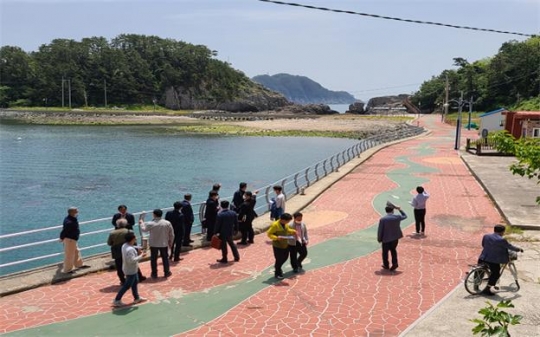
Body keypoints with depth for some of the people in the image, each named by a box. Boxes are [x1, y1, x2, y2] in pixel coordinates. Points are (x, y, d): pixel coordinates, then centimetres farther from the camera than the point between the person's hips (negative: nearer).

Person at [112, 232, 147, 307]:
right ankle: (117, 300, 15)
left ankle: (137, 298, 37)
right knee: (127, 285, 4)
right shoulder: (130, 249, -31)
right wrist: (141, 256, -22)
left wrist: (137, 253, 3)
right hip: (131, 270, -10)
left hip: (132, 269, 10)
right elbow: (132, 260, -33)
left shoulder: (124, 245, 0)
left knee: (135, 282, 23)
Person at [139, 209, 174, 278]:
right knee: (165, 258, 16)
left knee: (153, 259, 13)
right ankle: (167, 272, 24)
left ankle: (154, 274, 20)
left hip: (153, 244, -1)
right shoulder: (167, 223, -10)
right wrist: (170, 242, 12)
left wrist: (141, 223, 25)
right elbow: (171, 234, -4)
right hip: (164, 244, 1)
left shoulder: (151, 224, -15)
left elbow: (144, 229, 6)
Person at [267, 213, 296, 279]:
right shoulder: (275, 225, -25)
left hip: (285, 244, 8)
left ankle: (277, 267, 46)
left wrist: (292, 231, -1)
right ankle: (277, 274, 22)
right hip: (277, 245, -8)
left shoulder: (285, 224, -1)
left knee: (285, 257, 21)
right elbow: (269, 234, -20)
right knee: (279, 259, 3)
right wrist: (276, 238, -33)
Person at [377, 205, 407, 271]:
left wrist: (379, 239, 2)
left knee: (385, 252, 15)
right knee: (393, 250, 25)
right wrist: (400, 209, 21)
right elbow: (405, 216, 15)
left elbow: (380, 230, -10)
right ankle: (395, 263, 16)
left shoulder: (382, 219, -15)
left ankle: (386, 265, 27)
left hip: (386, 238, -3)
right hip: (395, 237, 3)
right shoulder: (397, 217, -7)